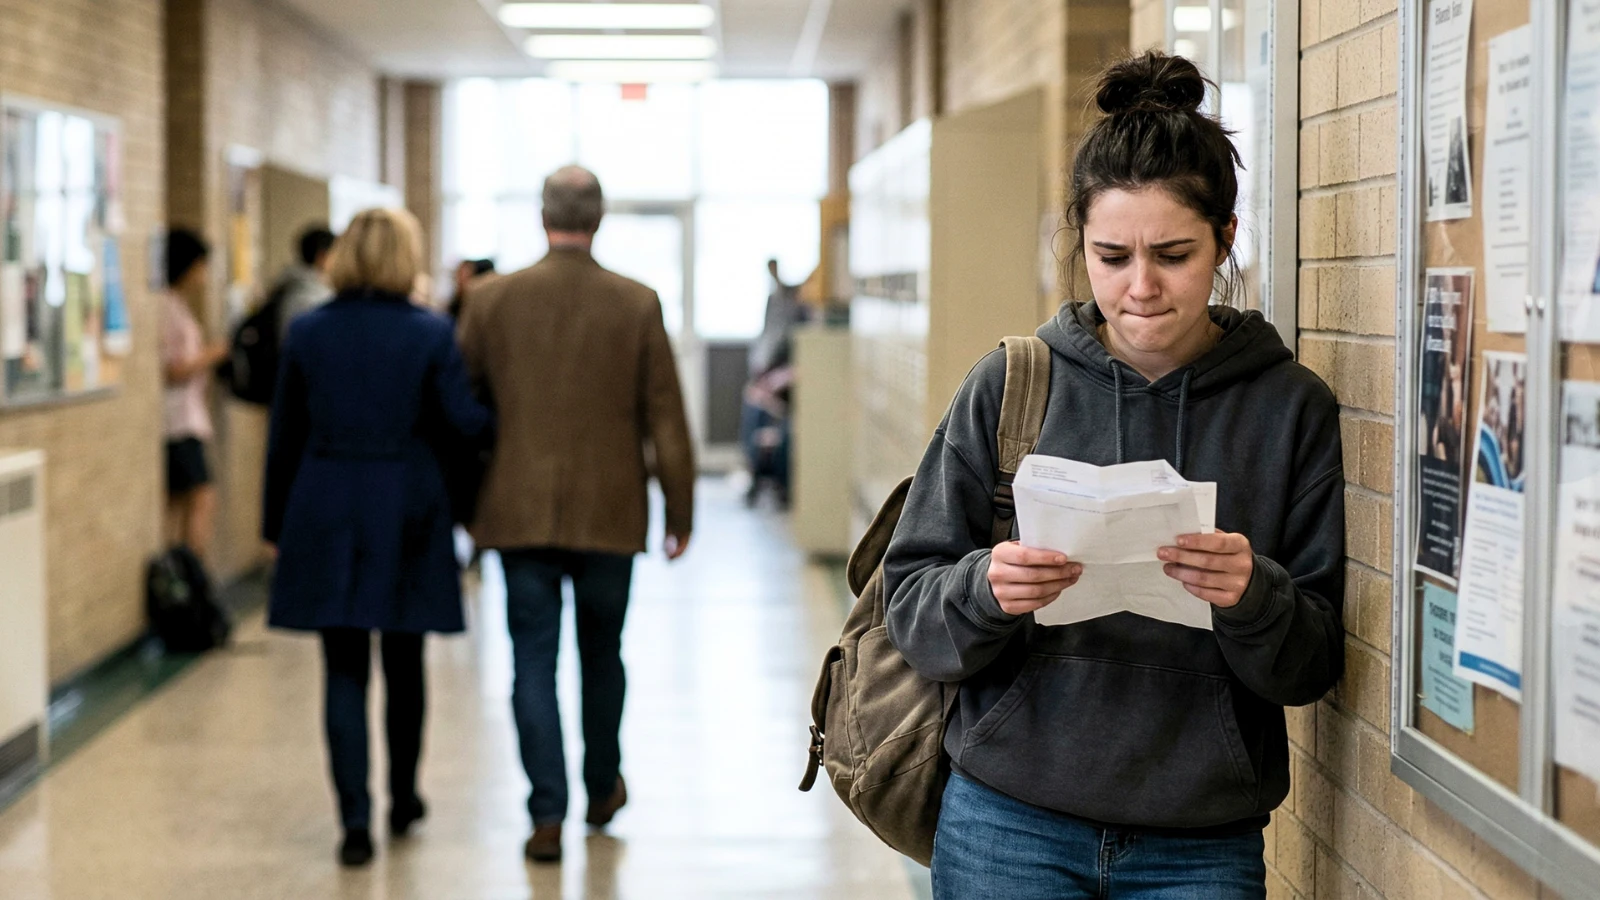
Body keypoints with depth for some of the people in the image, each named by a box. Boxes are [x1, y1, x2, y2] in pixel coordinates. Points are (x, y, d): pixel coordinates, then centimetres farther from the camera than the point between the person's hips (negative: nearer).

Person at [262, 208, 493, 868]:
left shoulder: (307, 332, 1)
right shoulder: (431, 333, -6)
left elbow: (284, 436, 5)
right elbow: (463, 423, -9)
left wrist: (276, 522, 13)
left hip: (325, 517, 1)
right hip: (406, 515, -1)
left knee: (344, 672, 2)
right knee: (404, 665, 15)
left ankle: (355, 820, -5)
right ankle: (403, 801, 28)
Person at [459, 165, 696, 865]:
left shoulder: (492, 300, -2)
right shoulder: (638, 306, -5)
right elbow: (666, 419, -2)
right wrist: (680, 511, 7)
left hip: (520, 512, 0)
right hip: (610, 514, 0)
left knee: (534, 661, 2)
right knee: (602, 655, 17)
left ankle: (547, 816, -3)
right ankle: (603, 789, 33)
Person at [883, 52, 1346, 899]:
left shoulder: (1292, 406, -2)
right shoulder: (1012, 384, -2)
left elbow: (1313, 665, -1)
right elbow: (911, 605, 0)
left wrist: (1253, 598, -21)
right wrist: (984, 590, -20)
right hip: (1009, 829, 0)